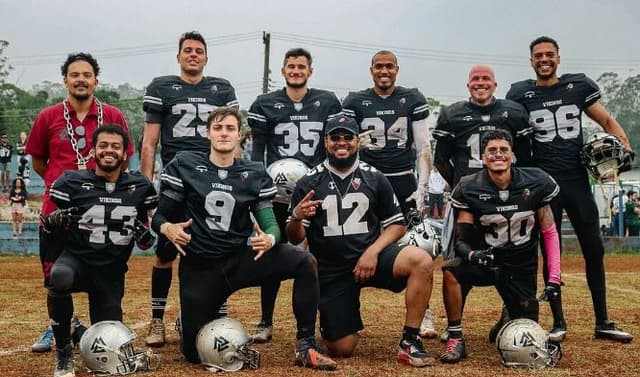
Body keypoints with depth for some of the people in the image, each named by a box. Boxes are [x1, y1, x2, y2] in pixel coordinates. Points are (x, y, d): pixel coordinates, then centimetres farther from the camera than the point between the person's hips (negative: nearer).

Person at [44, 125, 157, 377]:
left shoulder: (139, 187, 0)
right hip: (76, 259, -2)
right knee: (60, 278, -39)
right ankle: (63, 351, -15)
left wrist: (145, 236, -10)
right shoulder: (73, 182, -6)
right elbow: (48, 224, 3)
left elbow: (144, 223, 13)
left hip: (112, 272, 3)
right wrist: (56, 220, -20)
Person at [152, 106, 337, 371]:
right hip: (199, 267, -1)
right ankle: (198, 319, 37)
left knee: (305, 262, -22)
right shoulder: (184, 166, -2)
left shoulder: (255, 174, 3)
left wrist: (270, 239, -24)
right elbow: (160, 216, 0)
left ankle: (305, 345, -11)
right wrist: (167, 228, -23)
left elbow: (270, 224, 0)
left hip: (241, 259, 2)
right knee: (195, 354, -1)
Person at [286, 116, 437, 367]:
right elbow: (295, 238, -2)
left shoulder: (374, 178, 3)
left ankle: (409, 343, -18)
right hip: (330, 270, -1)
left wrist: (373, 252, -12)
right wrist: (297, 219, -25)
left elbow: (397, 224, 5)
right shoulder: (309, 183, -1)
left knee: (421, 261, -28)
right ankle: (332, 322, 32)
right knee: (342, 350, -5)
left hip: (371, 257, 1)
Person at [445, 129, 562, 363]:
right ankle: (455, 338, -18)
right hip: (487, 257, -1)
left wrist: (554, 278, -7)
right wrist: (472, 254, -37)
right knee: (453, 268, -34)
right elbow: (461, 240, -13)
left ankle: (509, 316, 35)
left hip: (522, 265, 1)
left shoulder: (536, 183, -10)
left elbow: (549, 232, -2)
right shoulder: (469, 190, -13)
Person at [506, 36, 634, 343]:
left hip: (577, 181, 2)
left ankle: (602, 322, 13)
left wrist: (626, 148, -5)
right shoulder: (520, 94, 2)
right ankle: (559, 323, 13)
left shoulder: (579, 86, 6)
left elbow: (607, 121, 10)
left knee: (594, 250, 3)